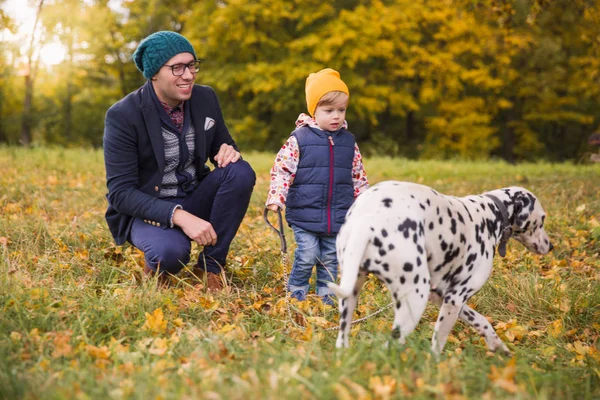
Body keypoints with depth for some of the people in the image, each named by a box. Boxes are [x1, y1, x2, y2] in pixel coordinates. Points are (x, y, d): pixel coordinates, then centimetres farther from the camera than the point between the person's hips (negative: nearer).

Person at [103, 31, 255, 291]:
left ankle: (210, 267, -11)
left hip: (194, 198, 6)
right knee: (172, 251, -38)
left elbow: (222, 145, 12)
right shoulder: (123, 115, -18)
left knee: (240, 171, -22)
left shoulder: (206, 98, -3)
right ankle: (156, 268, 2)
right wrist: (178, 216, -34)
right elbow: (120, 192, -20)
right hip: (147, 209, -5)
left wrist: (228, 151, -16)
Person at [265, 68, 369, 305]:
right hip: (305, 214, -4)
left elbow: (358, 177, 16)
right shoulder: (299, 139, -7)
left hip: (338, 216, 4)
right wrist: (275, 198, -16)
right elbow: (282, 170, -7)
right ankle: (296, 291, 15)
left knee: (330, 258, 11)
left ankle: (325, 294, 27)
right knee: (307, 255, -7)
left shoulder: (349, 142, 7)